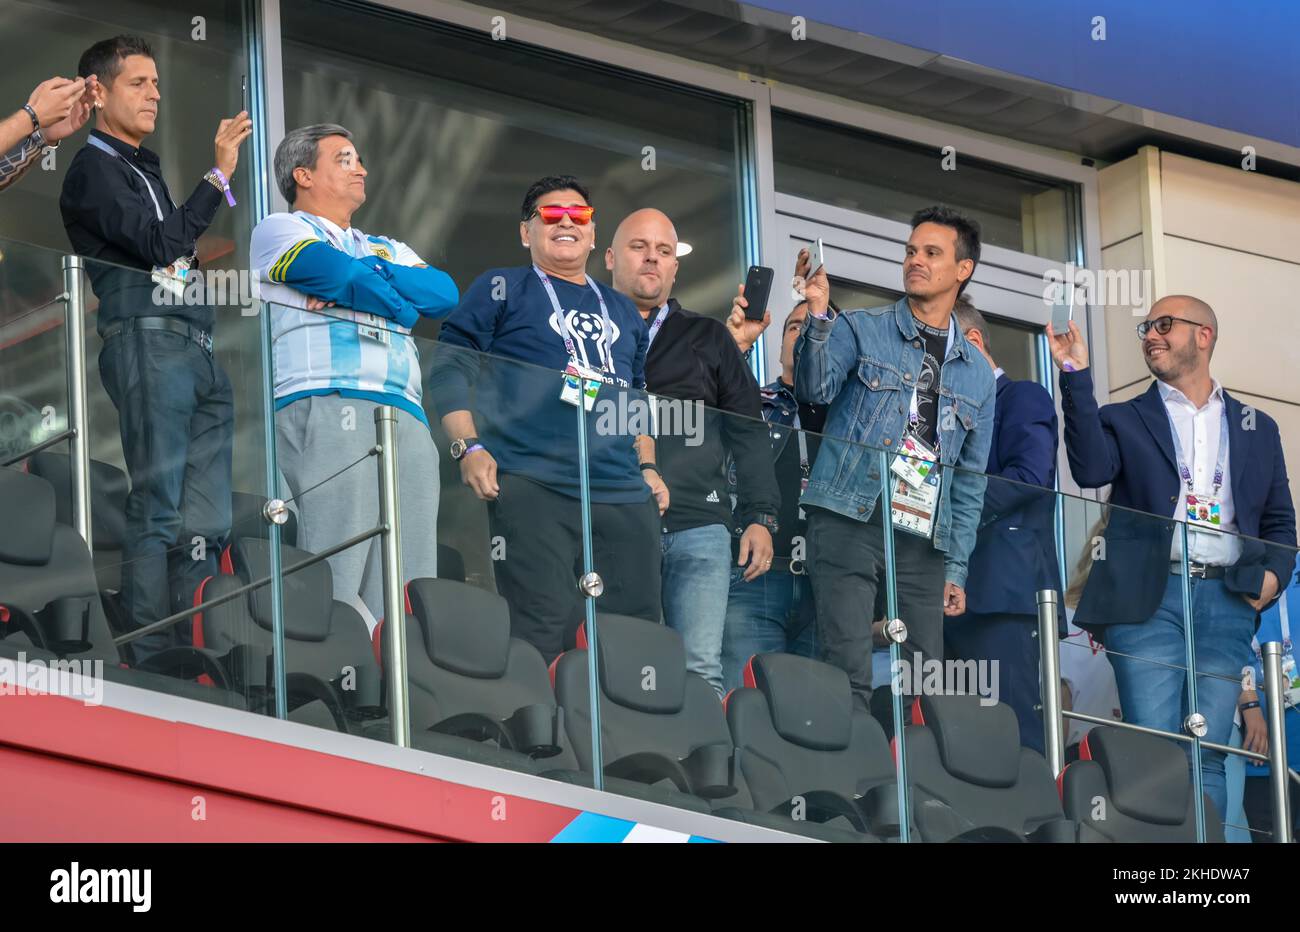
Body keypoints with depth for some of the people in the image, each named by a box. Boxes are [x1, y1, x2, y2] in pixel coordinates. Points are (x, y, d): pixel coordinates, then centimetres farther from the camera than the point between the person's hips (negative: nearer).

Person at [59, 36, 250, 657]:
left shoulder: (144, 170, 26)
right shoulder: (94, 170, -2)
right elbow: (161, 244, -14)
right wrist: (220, 173, -14)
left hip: (194, 348, 9)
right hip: (147, 342, -9)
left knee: (205, 521, 3)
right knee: (159, 510, -12)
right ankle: (151, 661, -13)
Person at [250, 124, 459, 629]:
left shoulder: (387, 250, 33)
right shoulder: (279, 230, 15)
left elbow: (444, 293, 13)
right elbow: (336, 272, -6)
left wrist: (360, 273, 3)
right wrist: (400, 302, 10)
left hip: (407, 417, 6)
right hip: (325, 408, -6)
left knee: (409, 586, -5)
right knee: (334, 582, -18)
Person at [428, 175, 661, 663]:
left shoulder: (622, 311, 25)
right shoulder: (501, 290, 10)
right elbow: (449, 370, 3)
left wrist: (647, 467, 16)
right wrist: (469, 448, -10)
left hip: (625, 498, 5)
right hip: (532, 491, -5)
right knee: (542, 642, -16)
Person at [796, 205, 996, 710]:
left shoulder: (977, 372, 16)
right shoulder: (862, 329, 7)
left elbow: (970, 479, 16)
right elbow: (815, 389, -11)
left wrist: (956, 568, 10)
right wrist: (818, 316, -24)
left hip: (923, 539, 4)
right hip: (850, 522, -4)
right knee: (849, 677, -12)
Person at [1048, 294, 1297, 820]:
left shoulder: (1256, 429, 20)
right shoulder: (1126, 421, 14)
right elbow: (1091, 470, -7)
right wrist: (1076, 379, -12)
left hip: (1225, 601, 1)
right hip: (1150, 598, -1)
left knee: (1206, 757, -4)